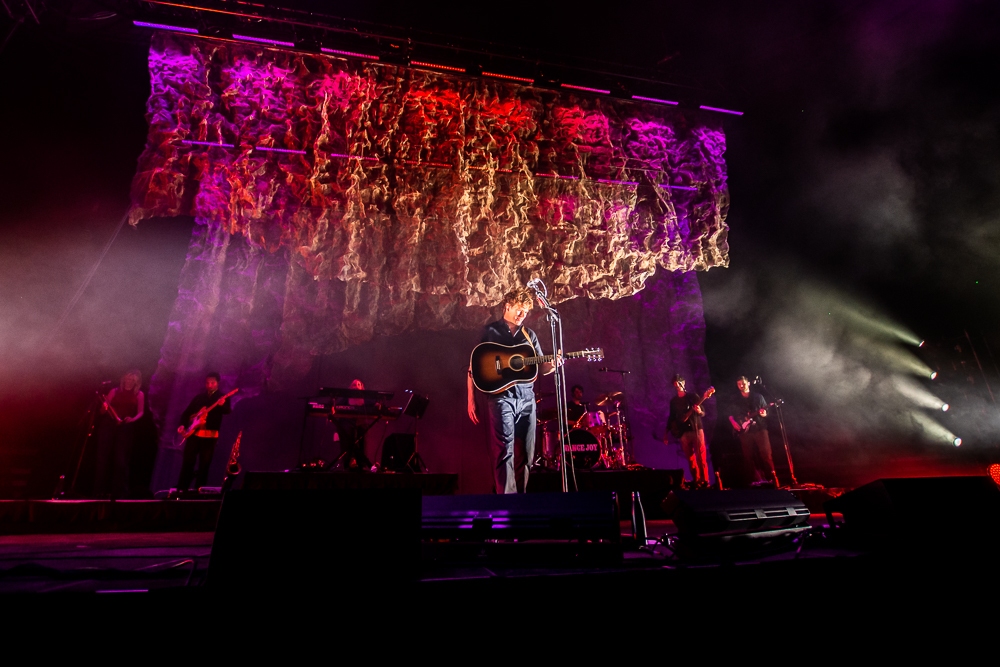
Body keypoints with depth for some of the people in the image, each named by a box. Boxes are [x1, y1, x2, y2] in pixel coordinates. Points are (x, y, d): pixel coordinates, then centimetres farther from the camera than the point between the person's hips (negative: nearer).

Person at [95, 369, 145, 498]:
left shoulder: (139, 394, 8)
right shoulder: (115, 391, 12)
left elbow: (141, 412, -1)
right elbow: (103, 411, 10)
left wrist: (132, 419, -20)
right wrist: (104, 407, -13)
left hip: (126, 429, -2)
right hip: (109, 426, 2)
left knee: (120, 459, -3)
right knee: (103, 457, 0)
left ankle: (118, 491, 2)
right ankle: (101, 490, 9)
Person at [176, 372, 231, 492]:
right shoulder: (199, 397, 13)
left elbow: (228, 411, -16)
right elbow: (187, 412, 15)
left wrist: (222, 405, -38)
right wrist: (183, 424, -2)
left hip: (211, 435, -3)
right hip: (194, 433, 3)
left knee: (204, 464, 1)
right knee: (188, 461, 3)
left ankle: (198, 489, 9)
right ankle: (181, 488, 12)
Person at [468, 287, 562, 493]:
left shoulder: (529, 335, 16)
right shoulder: (490, 331, 4)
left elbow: (542, 368, 15)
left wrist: (554, 364, -9)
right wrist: (471, 399, -3)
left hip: (526, 397, 5)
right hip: (501, 396, -4)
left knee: (524, 452, 7)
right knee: (504, 450, -11)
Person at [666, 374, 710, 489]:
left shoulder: (692, 396, 4)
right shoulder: (673, 401, 13)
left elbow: (703, 414, 3)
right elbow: (672, 417, 16)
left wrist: (700, 412, -21)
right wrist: (666, 433, 11)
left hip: (696, 429, -3)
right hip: (683, 432, 3)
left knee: (701, 456, -8)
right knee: (690, 458, 3)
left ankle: (705, 481, -4)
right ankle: (697, 481, 9)